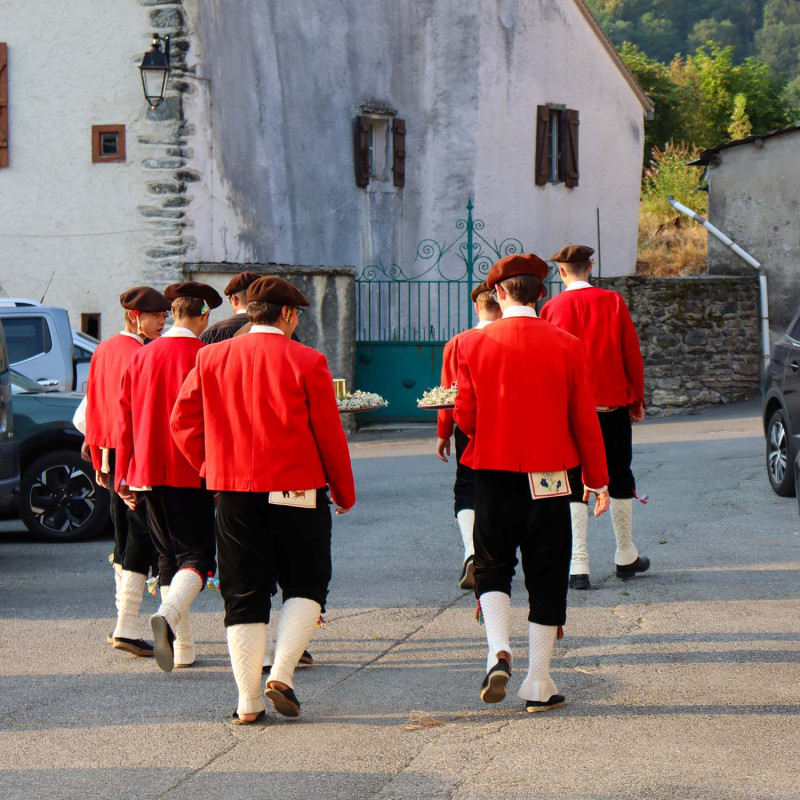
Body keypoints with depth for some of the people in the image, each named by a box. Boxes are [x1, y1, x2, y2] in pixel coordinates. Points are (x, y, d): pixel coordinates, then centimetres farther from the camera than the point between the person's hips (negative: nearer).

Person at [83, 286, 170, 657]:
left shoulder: (102, 352, 13)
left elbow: (93, 408, 17)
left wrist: (101, 461, 22)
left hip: (112, 455, 9)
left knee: (124, 535, 17)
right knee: (142, 536, -8)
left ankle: (123, 624, 24)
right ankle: (127, 628, -12)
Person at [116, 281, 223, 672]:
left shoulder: (141, 357, 8)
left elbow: (126, 419, 10)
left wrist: (125, 476, 15)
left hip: (149, 472, 5)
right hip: (191, 474, -5)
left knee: (169, 556, 14)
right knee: (196, 554, -3)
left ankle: (182, 649, 14)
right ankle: (169, 613, -32)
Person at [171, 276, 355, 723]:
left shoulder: (212, 359, 4)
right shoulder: (306, 362, -7)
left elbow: (184, 422, 5)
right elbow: (329, 434, -3)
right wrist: (345, 494, 9)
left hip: (233, 491, 3)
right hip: (296, 490, -3)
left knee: (244, 594, 8)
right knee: (306, 585, 12)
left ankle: (248, 702, 5)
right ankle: (282, 674, -7)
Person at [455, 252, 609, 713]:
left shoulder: (475, 345, -4)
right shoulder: (566, 346, -5)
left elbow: (465, 418, -2)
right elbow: (585, 421, -2)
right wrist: (598, 481, 7)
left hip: (493, 474, 0)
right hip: (548, 478, 0)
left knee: (492, 568, 16)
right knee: (546, 576, 8)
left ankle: (499, 652, -7)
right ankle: (539, 684, 9)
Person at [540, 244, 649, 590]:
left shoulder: (552, 308, -4)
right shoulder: (613, 302, -1)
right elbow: (632, 354, 1)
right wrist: (637, 400, 10)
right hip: (613, 405, 1)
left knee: (574, 486, 1)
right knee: (619, 479, 15)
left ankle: (578, 565, -8)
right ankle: (626, 556, 24)